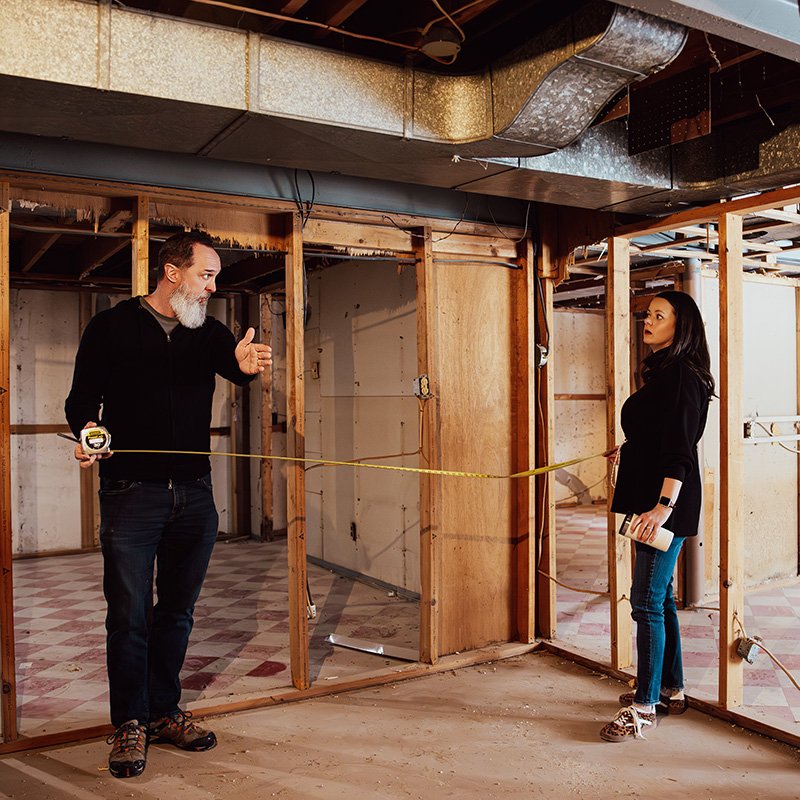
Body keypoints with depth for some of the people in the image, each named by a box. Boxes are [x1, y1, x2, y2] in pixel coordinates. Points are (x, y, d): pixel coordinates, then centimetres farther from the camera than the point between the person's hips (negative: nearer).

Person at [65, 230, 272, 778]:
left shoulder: (208, 332, 10)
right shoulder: (111, 327, 2)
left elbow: (234, 361, -9)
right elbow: (82, 398, 1)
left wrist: (246, 362, -34)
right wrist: (87, 431, -21)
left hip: (194, 492, 4)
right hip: (131, 492, -3)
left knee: (178, 609, 12)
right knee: (129, 614, 0)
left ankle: (165, 712, 27)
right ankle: (129, 723, 16)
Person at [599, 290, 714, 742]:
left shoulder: (681, 375, -15)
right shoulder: (663, 372, 15)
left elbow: (680, 450, -22)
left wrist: (664, 505, -27)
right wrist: (630, 448, 38)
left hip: (667, 504, -11)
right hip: (653, 499, 11)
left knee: (648, 602, -6)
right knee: (660, 598, 17)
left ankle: (645, 707, 3)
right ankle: (671, 690, 29)